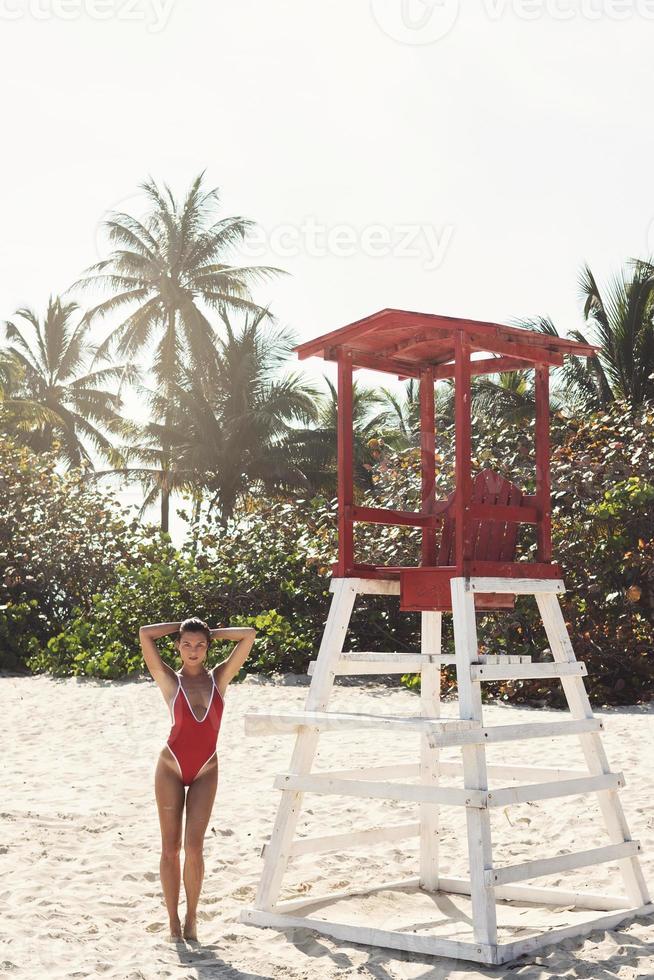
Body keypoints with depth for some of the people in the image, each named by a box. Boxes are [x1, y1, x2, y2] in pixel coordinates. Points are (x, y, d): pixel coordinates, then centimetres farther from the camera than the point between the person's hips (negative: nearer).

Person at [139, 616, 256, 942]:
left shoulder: (219, 677, 4)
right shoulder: (169, 681, -1)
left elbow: (249, 635, -1)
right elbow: (145, 634, -9)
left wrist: (211, 632, 6)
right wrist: (182, 626, 3)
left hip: (206, 771, 1)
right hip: (171, 767, -1)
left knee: (193, 846, -7)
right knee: (170, 848, 3)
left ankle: (191, 917, 9)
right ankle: (174, 922, 12)